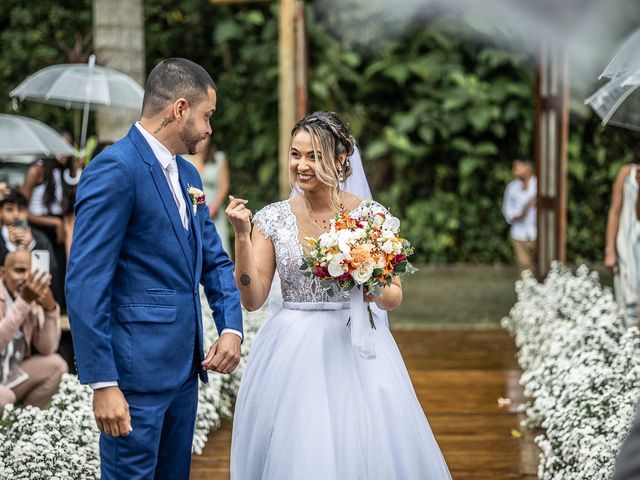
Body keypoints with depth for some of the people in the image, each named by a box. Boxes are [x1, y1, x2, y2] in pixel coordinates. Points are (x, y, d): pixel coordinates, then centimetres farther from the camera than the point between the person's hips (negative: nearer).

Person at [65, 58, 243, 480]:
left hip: (185, 365, 9)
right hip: (137, 369, -9)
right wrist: (103, 383, -22)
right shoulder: (115, 169, -15)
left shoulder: (188, 174, 14)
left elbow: (215, 261, 20)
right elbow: (85, 284, -19)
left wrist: (231, 328, 2)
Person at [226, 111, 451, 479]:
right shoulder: (273, 219, 1)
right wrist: (242, 235, -10)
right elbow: (252, 299, -2)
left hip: (355, 348, -1)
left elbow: (395, 297, 4)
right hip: (291, 353, 1)